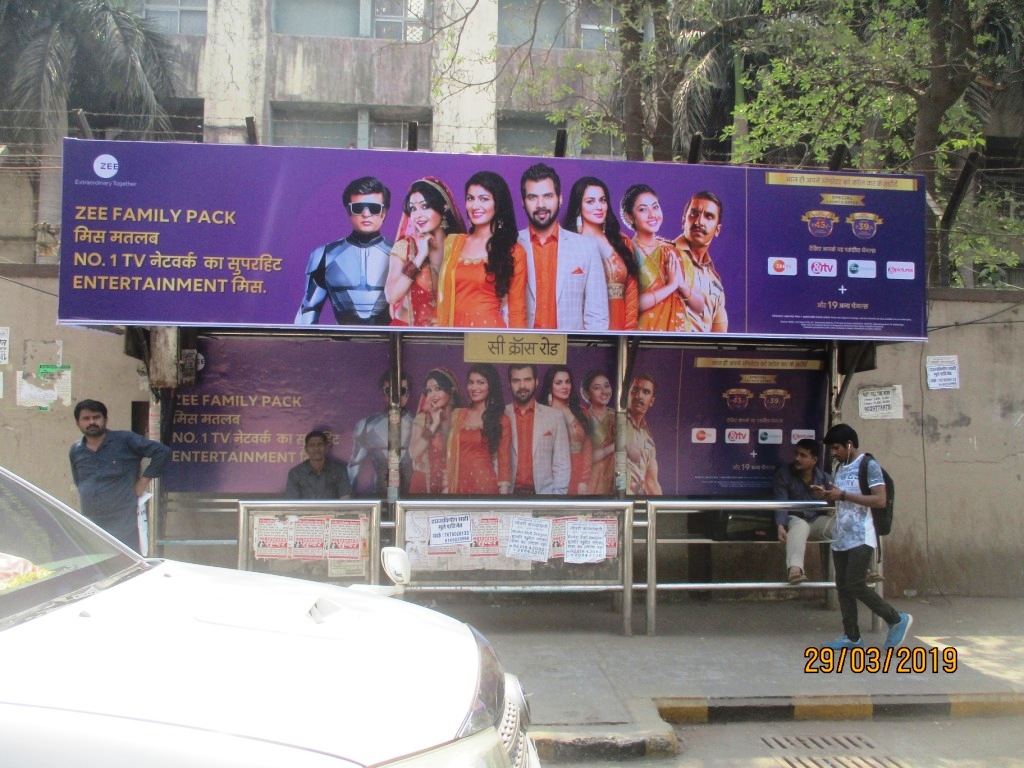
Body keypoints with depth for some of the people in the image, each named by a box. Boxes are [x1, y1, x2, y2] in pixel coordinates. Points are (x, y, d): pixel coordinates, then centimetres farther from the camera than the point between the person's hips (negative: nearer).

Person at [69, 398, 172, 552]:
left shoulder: (125, 440, -5)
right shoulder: (75, 451, 12)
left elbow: (162, 452, -7)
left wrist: (143, 481, -7)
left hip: (124, 525, -5)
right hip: (89, 527, 5)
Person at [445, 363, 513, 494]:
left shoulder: (501, 420, 0)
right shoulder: (457, 415, 9)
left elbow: (504, 461, -2)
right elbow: (450, 454, 9)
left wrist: (504, 491, -9)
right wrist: (446, 485, 2)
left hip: (484, 482, -3)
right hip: (458, 483, 3)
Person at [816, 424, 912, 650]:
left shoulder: (869, 466, -8)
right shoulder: (840, 468, 16)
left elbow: (880, 500, -17)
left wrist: (843, 495, -19)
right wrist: (827, 496, 3)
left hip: (861, 538, -8)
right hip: (841, 538, 8)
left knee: (855, 584, -12)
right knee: (842, 586, 6)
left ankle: (897, 620, 5)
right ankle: (852, 636, 12)